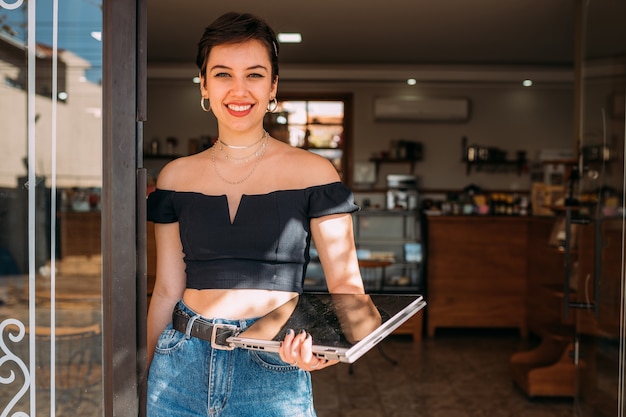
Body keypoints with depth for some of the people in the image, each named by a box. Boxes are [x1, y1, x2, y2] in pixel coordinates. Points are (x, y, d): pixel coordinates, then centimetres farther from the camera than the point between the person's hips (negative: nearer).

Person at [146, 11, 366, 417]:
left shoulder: (313, 173, -5)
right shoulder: (177, 176, 4)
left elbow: (346, 282, -4)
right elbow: (168, 289, 8)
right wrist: (141, 377, 10)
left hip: (272, 372, -2)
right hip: (181, 367, 3)